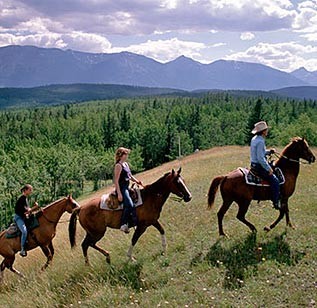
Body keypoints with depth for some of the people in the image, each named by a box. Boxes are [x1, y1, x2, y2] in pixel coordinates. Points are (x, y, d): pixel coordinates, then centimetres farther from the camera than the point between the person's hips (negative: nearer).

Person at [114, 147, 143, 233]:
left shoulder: (126, 164, 15)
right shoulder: (118, 165, -12)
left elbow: (130, 176, 23)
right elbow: (116, 181, -17)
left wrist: (138, 182, 7)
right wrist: (119, 194, -22)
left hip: (127, 188, 10)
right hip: (122, 189, -10)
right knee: (130, 205, -26)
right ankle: (123, 224, -21)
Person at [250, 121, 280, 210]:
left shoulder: (254, 139, 9)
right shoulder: (260, 141, -22)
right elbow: (261, 158, -26)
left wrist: (270, 151, 11)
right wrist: (268, 169, -18)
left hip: (254, 165, 11)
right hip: (259, 166, -11)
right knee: (275, 180, -9)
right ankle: (276, 203, -6)